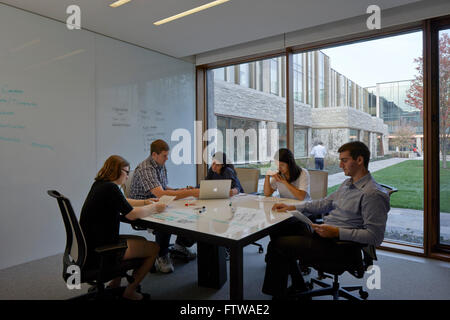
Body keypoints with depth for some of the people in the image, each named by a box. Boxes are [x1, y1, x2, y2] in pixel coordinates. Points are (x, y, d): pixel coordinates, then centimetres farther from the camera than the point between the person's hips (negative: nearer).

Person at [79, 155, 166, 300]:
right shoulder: (110, 188, -21)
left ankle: (115, 284, 27)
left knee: (142, 240, 25)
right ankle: (130, 292, 15)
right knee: (154, 248, 2)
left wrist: (145, 202, 12)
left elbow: (122, 202, 22)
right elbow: (132, 214, -19)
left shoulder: (99, 185, 8)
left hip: (91, 245, 10)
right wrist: (154, 207, -4)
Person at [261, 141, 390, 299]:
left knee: (278, 245, -17)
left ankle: (277, 293, 4)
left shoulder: (373, 194, -17)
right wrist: (292, 207, 11)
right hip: (324, 233, 10)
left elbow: (375, 236, -20)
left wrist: (337, 232, -24)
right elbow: (325, 203, 19)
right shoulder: (348, 183, 13)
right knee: (281, 230, 12)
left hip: (341, 245, -10)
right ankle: (298, 286, 20)